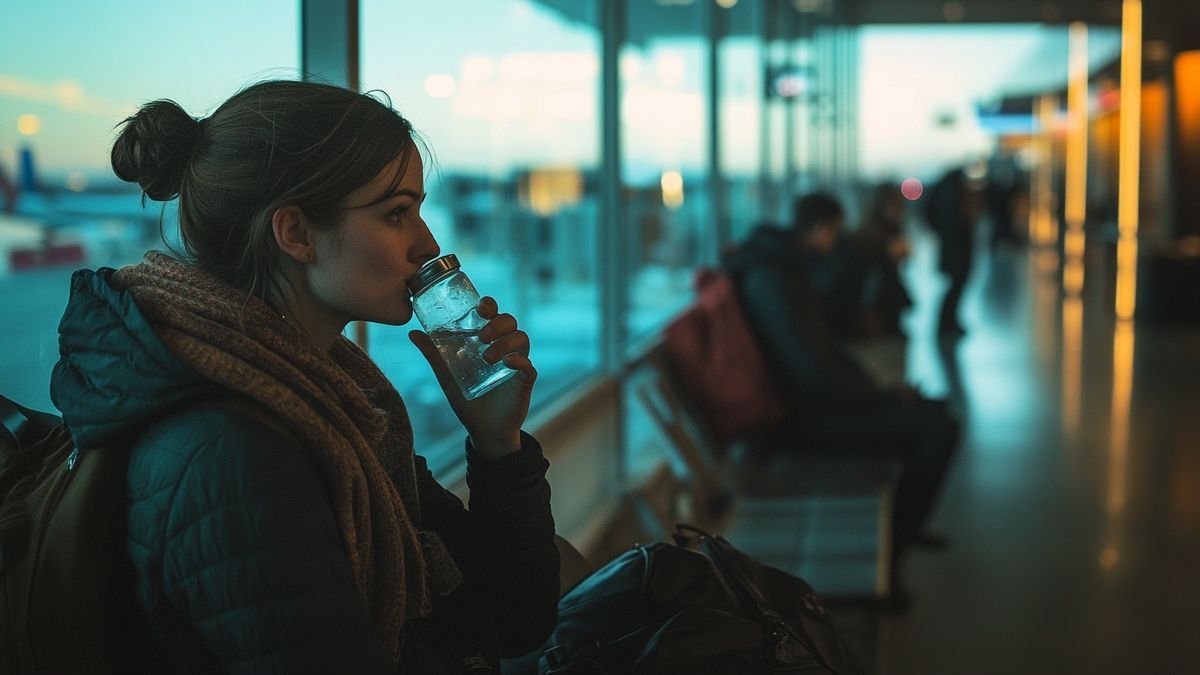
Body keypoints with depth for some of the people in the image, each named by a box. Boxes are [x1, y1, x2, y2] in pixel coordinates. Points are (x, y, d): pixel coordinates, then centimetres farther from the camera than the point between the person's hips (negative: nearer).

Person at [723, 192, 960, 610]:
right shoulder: (771, 279, -23)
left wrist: (876, 388, 10)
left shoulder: (788, 266, 11)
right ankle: (889, 553, -9)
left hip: (819, 399, 11)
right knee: (940, 430, -18)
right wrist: (885, 397, -14)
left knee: (932, 409, 18)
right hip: (808, 417, -11)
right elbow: (815, 374, -27)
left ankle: (904, 523, 32)